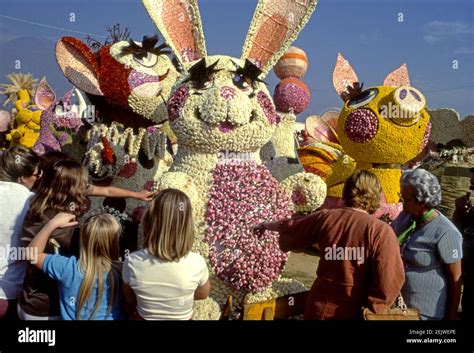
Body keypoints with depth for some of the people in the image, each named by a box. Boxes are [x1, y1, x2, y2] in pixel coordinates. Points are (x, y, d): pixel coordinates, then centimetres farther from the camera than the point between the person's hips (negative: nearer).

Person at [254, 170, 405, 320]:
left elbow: (290, 228, 11)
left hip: (321, 309, 3)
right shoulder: (381, 231, -16)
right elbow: (389, 282, -20)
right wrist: (372, 306, -1)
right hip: (354, 313, -2)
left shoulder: (325, 218, -5)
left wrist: (266, 225, 30)